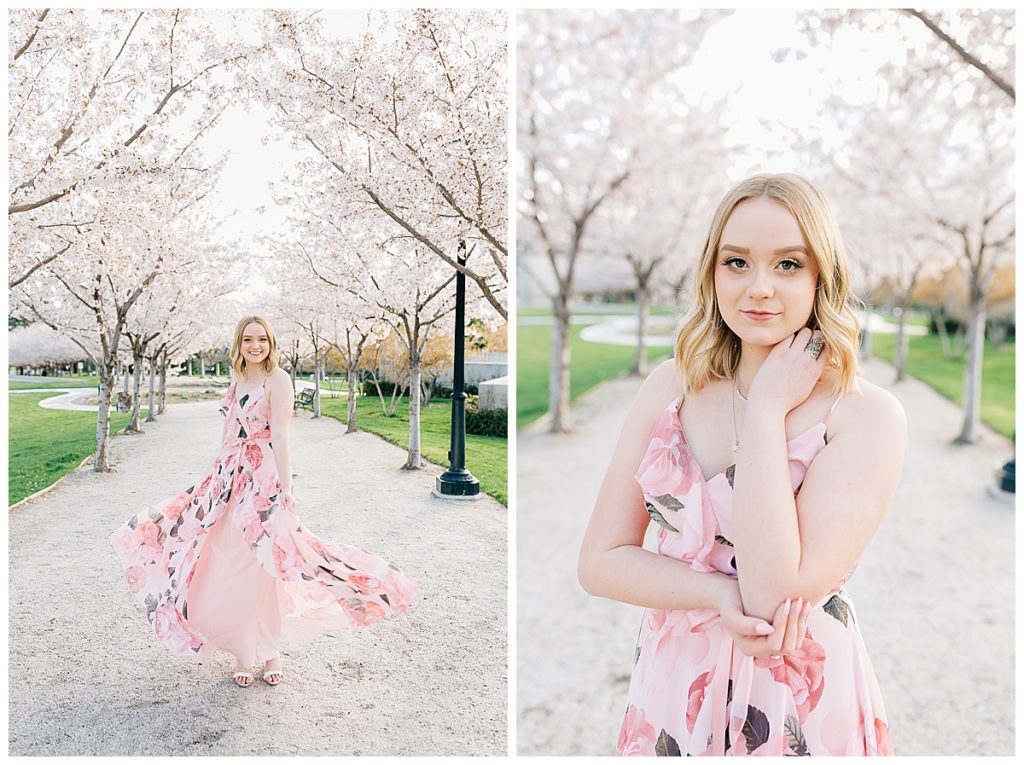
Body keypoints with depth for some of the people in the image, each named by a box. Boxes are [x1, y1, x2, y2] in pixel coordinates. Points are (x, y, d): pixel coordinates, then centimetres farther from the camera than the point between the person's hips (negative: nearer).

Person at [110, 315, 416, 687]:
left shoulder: (277, 380, -7)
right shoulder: (236, 381, 14)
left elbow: (280, 439, -13)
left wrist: (285, 490, -17)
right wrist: (217, 478, 19)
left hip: (262, 480, -7)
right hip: (228, 478, 7)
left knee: (260, 569, -3)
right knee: (226, 568, 7)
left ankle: (270, 652, 14)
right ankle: (243, 653, 20)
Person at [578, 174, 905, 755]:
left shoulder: (868, 416, -16)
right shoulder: (673, 385, -6)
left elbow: (775, 594, -26)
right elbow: (600, 560, -6)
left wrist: (767, 407, -23)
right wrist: (719, 595, -21)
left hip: (799, 706, -3)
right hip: (671, 691, 3)